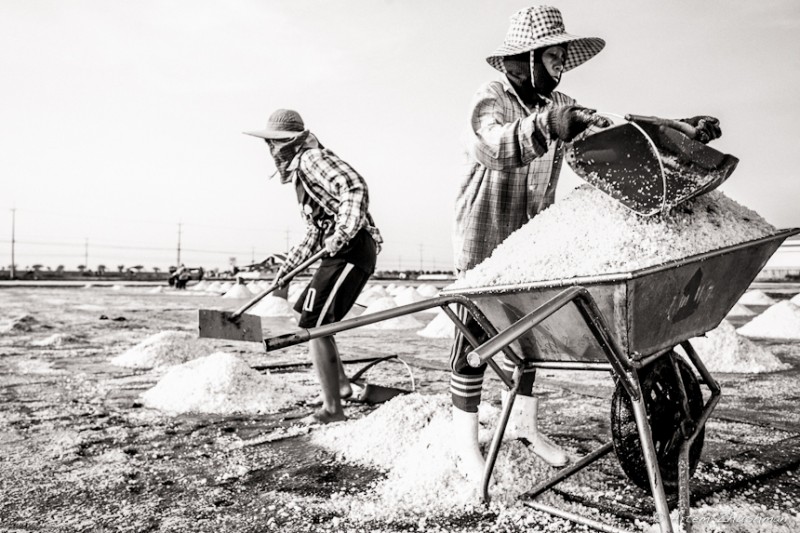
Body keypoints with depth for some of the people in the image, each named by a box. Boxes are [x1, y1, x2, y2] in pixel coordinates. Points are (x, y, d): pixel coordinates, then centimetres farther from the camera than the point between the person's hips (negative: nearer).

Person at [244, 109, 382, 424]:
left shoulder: (312, 159, -8)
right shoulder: (299, 171, 24)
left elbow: (355, 187, -26)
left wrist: (342, 233, -32)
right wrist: (288, 266, 26)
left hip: (351, 251, -11)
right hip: (338, 254, 11)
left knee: (313, 327, -9)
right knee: (309, 319, 20)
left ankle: (332, 409, 0)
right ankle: (341, 384, 29)